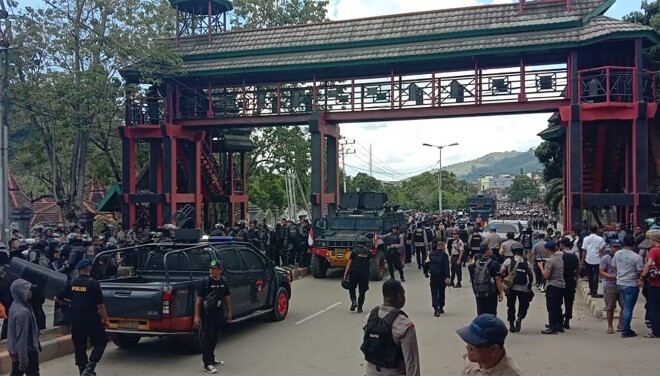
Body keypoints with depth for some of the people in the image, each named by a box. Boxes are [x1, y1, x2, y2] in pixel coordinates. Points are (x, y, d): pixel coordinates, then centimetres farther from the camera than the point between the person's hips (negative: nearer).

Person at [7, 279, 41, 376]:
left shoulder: (14, 306, 4)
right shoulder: (23, 312, -26)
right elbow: (22, 337, -25)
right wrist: (23, 361, -22)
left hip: (15, 351, 9)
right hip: (27, 352, -9)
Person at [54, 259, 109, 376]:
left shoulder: (71, 283, 2)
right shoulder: (93, 283, -12)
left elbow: (57, 299, 9)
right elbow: (100, 305, -13)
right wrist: (105, 318, -1)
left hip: (76, 320, 5)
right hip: (91, 319, -4)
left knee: (79, 347, 15)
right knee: (100, 342, 10)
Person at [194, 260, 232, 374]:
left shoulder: (224, 282, 4)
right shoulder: (205, 282, -12)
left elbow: (227, 297, 16)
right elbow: (198, 299, -11)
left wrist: (229, 312, 17)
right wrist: (197, 316, -15)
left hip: (219, 314, 6)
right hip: (207, 315, -6)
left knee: (215, 338, 17)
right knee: (207, 339, -3)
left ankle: (211, 359, 33)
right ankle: (207, 364, 1)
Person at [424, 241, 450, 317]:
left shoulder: (431, 254, 2)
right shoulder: (445, 255, -8)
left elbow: (426, 264, 2)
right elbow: (446, 267, -13)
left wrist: (425, 272, 15)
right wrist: (447, 277, -15)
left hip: (433, 276, 2)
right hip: (442, 277, -2)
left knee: (434, 293, 3)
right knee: (441, 293, 15)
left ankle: (436, 309, -10)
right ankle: (440, 308, 24)